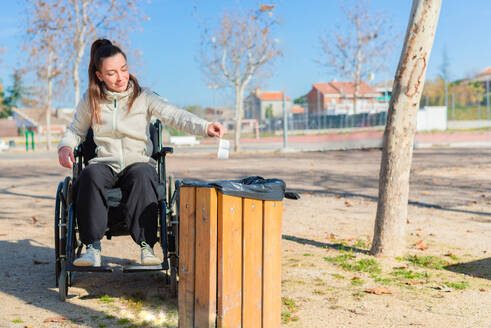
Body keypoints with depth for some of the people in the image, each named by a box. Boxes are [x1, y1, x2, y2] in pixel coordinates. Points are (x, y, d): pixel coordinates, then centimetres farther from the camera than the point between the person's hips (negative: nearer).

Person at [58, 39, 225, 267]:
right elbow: (76, 130, 22)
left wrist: (205, 127, -32)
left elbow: (174, 115, -13)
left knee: (142, 177, -37)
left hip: (138, 161, -1)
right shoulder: (90, 101, 8)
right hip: (105, 162, 2)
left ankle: (147, 245, -33)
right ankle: (93, 246, -29)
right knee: (90, 175, -33)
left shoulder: (143, 97, 1)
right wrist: (65, 147, -2)